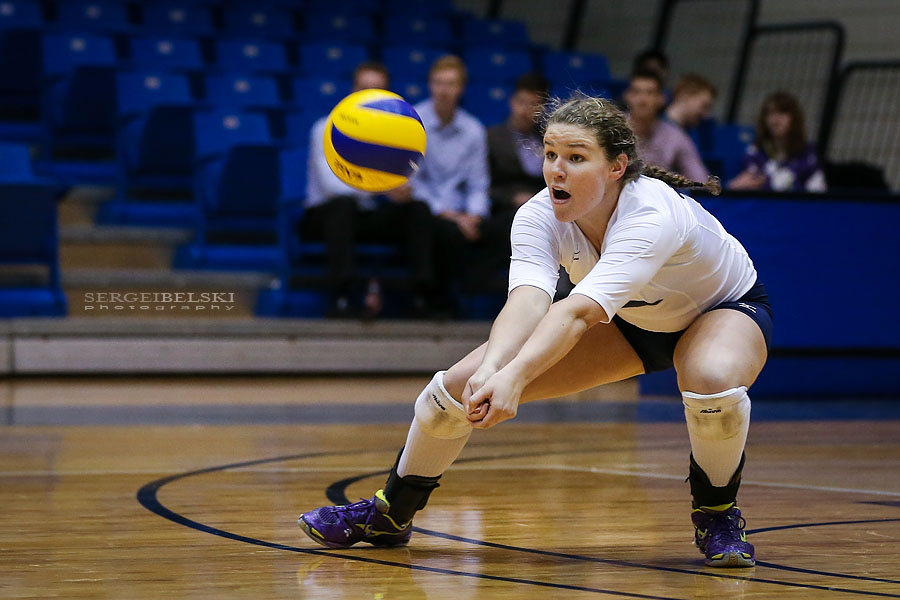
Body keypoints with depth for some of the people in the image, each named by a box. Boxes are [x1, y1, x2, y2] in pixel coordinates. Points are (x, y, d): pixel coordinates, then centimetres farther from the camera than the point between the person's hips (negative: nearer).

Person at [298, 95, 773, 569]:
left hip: (724, 310, -4)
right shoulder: (538, 216, -25)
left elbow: (577, 312, -53)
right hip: (626, 321, 5)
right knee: (464, 383, -9)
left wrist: (514, 377, -67)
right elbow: (528, 299, -43)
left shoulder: (653, 216, -40)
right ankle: (389, 515, 14)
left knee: (713, 379, -41)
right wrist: (492, 366, -63)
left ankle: (717, 514, -10)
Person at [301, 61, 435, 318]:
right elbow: (331, 184, -21)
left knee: (419, 210, -20)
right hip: (324, 216, -4)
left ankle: (421, 298, -29)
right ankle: (341, 299, -47)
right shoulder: (328, 129, -6)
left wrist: (401, 189, -26)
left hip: (368, 218, 4)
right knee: (343, 204, -38)